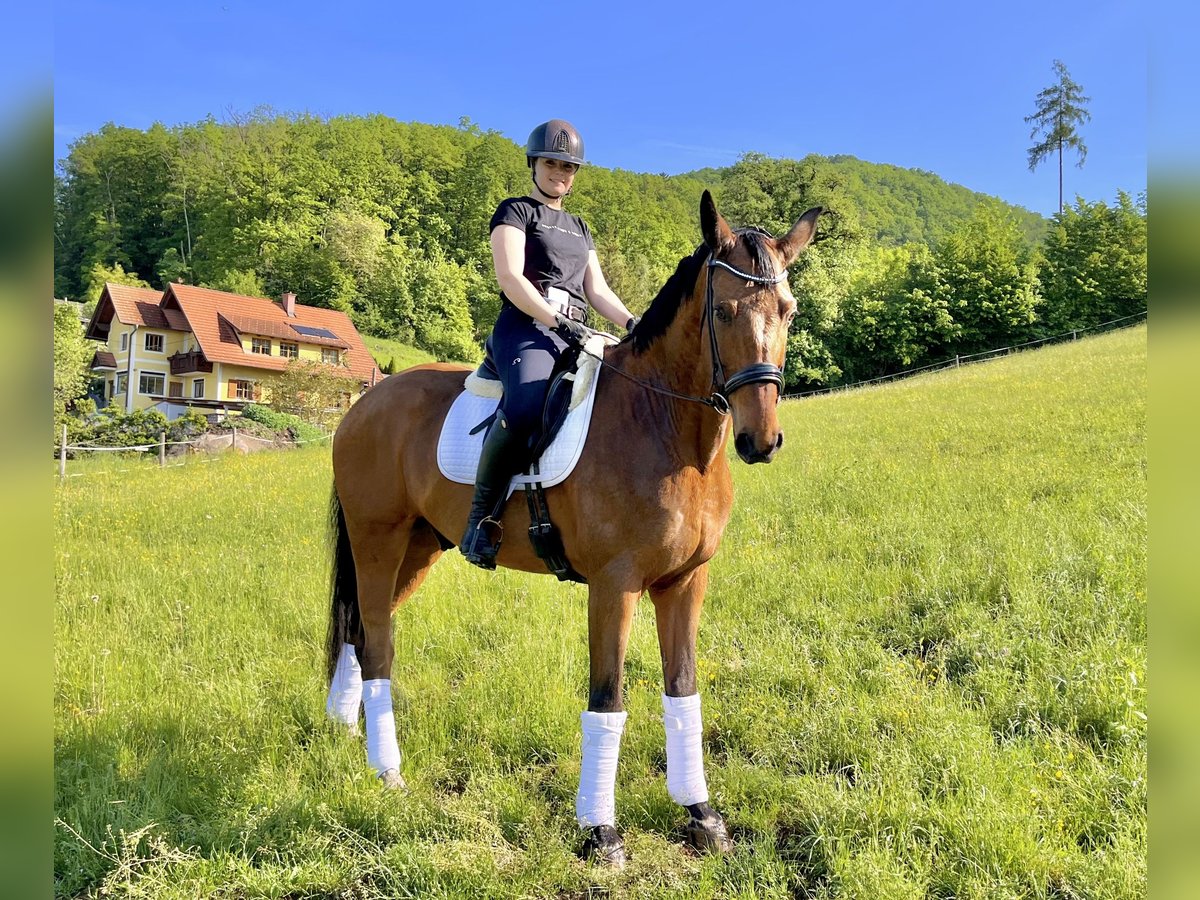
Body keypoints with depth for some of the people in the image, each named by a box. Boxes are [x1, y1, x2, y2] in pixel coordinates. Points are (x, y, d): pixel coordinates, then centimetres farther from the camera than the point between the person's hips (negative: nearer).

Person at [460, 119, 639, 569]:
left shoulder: (579, 227, 29)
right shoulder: (515, 211, 10)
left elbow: (598, 290, 21)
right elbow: (509, 276, -6)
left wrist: (632, 323, 1)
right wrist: (556, 320, -18)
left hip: (576, 336, 7)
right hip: (526, 330, -7)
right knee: (525, 407, -38)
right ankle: (482, 516, -23)